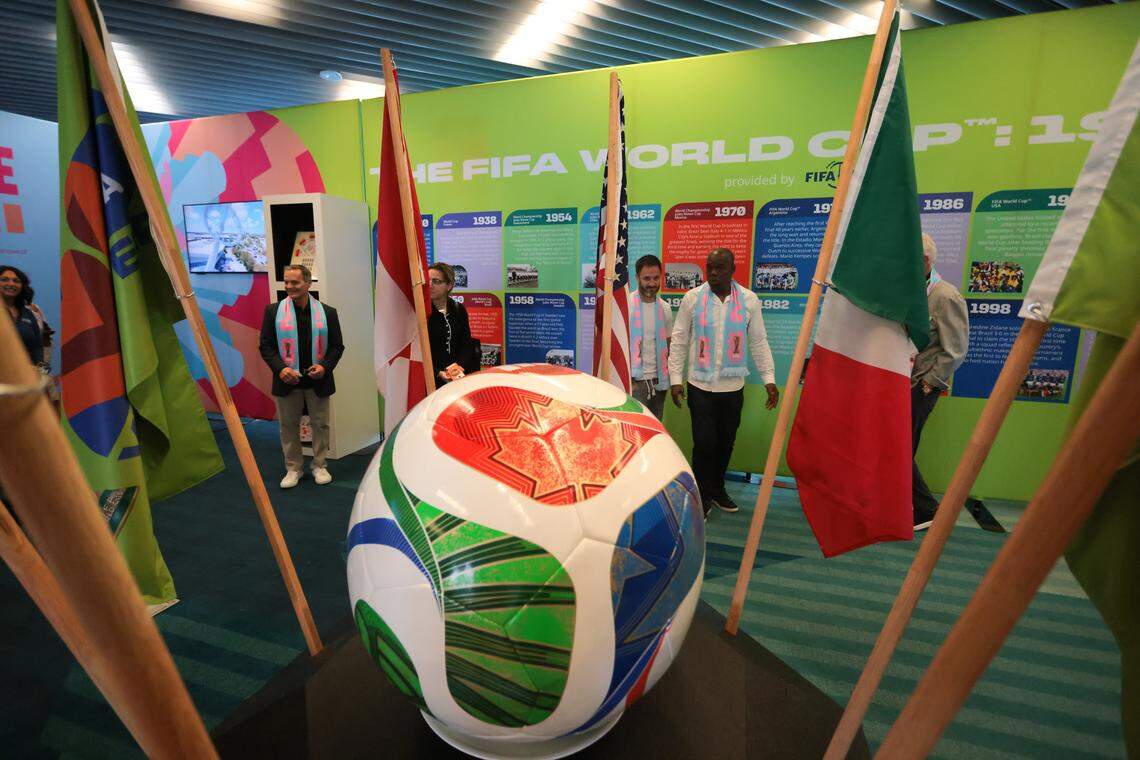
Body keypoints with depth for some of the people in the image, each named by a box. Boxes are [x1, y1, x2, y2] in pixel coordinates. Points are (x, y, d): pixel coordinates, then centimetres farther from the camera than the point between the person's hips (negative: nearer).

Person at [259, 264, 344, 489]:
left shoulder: (327, 312, 1)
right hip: (287, 381, 0)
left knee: (320, 424, 9)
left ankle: (319, 466, 25)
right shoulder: (273, 311, 1)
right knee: (288, 426, 10)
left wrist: (325, 366, -13)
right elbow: (266, 346, 2)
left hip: (317, 381, 0)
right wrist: (280, 369, -13)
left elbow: (337, 346, 4)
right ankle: (293, 468, 25)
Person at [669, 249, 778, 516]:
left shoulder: (749, 300, 2)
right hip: (700, 386, -2)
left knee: (726, 443, 13)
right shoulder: (692, 298, -3)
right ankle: (702, 495, 18)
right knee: (704, 443, -2)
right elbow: (679, 341, 0)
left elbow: (759, 343, 7)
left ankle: (717, 489, 34)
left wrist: (769, 379, 2)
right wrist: (675, 378, -4)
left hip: (733, 387, 2)